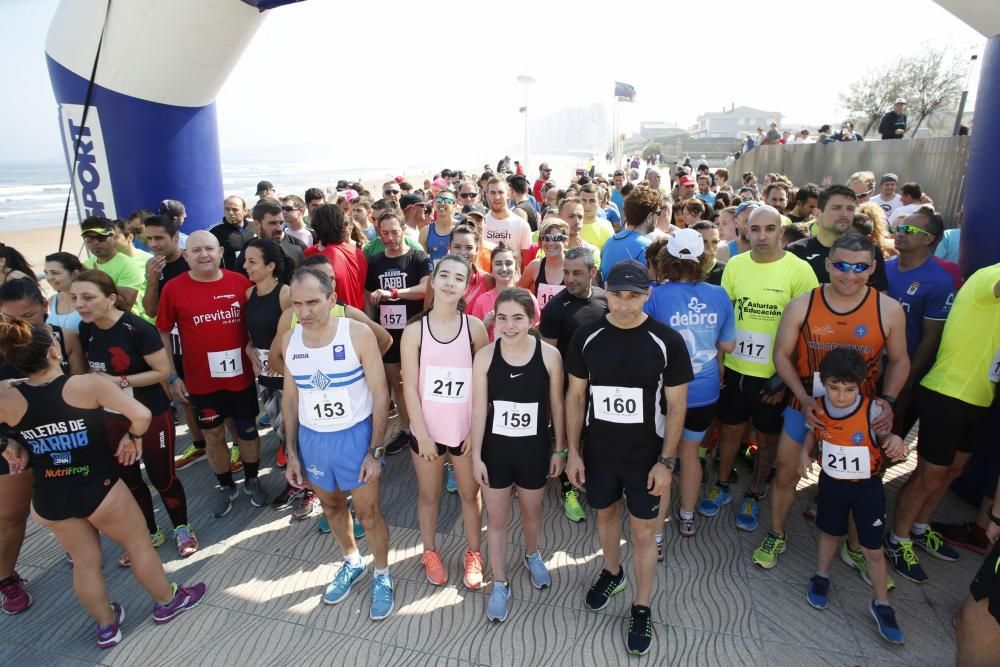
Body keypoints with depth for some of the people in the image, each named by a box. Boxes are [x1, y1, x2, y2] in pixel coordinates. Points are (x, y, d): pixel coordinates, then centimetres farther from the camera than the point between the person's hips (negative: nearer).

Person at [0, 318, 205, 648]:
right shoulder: (88, 385, -21)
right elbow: (141, 415, -25)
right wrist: (132, 437, -7)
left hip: (48, 500, 4)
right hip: (99, 489, -4)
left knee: (85, 561, 23)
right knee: (139, 545, 18)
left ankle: (106, 626, 41)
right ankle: (166, 602, 37)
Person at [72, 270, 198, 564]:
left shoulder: (137, 328, -22)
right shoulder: (86, 330, -1)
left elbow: (163, 371, -20)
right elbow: (93, 369, 15)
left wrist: (119, 381, -23)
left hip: (151, 415, -6)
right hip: (111, 418, 7)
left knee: (162, 476, 6)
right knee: (126, 479, 16)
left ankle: (182, 529, 29)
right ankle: (149, 534, 35)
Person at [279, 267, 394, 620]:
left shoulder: (358, 334, -18)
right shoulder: (289, 339, -5)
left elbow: (380, 395, -13)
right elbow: (290, 397, 5)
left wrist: (375, 451, -14)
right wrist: (291, 452, 5)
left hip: (355, 435, -4)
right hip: (311, 438, 4)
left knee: (368, 512, 7)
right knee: (331, 507, 21)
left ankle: (382, 577, 33)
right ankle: (352, 562, 47)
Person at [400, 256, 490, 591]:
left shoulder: (475, 327, -7)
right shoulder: (414, 331, -8)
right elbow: (410, 387, -8)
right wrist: (421, 433, -10)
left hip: (466, 430, 0)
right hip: (427, 429, 0)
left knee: (470, 493, 16)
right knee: (428, 494, 18)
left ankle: (474, 553, 38)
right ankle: (430, 552, 41)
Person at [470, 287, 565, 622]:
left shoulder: (549, 354, -15)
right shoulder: (485, 356, -13)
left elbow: (556, 405, -4)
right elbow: (479, 409, -7)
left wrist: (560, 449, 2)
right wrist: (476, 455, -5)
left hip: (534, 449, 0)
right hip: (496, 449, 0)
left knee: (531, 511, 23)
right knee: (497, 519, 13)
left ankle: (532, 555, 55)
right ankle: (500, 584, 35)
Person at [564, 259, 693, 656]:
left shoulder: (667, 341, -14)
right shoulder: (586, 337, -8)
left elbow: (677, 406, -8)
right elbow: (575, 396, -1)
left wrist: (665, 461, -11)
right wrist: (573, 451, -2)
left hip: (646, 456, -2)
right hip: (598, 452, 2)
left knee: (643, 532, 10)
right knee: (606, 515, 22)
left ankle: (642, 609, 31)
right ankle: (611, 573, 49)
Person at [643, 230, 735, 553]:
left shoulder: (655, 296, -16)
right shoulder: (719, 296, -6)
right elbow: (728, 345, 4)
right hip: (705, 392, 4)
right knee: (690, 453, 23)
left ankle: (656, 538, 17)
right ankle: (687, 518, 43)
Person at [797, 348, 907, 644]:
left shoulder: (871, 410, -21)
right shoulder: (818, 407, -13)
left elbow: (882, 435, -6)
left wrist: (895, 442, -28)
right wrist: (805, 453, -9)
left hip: (867, 487, -2)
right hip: (831, 483, 2)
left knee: (873, 549, 8)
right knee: (829, 533, 22)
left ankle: (881, 605, 28)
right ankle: (821, 577, 45)